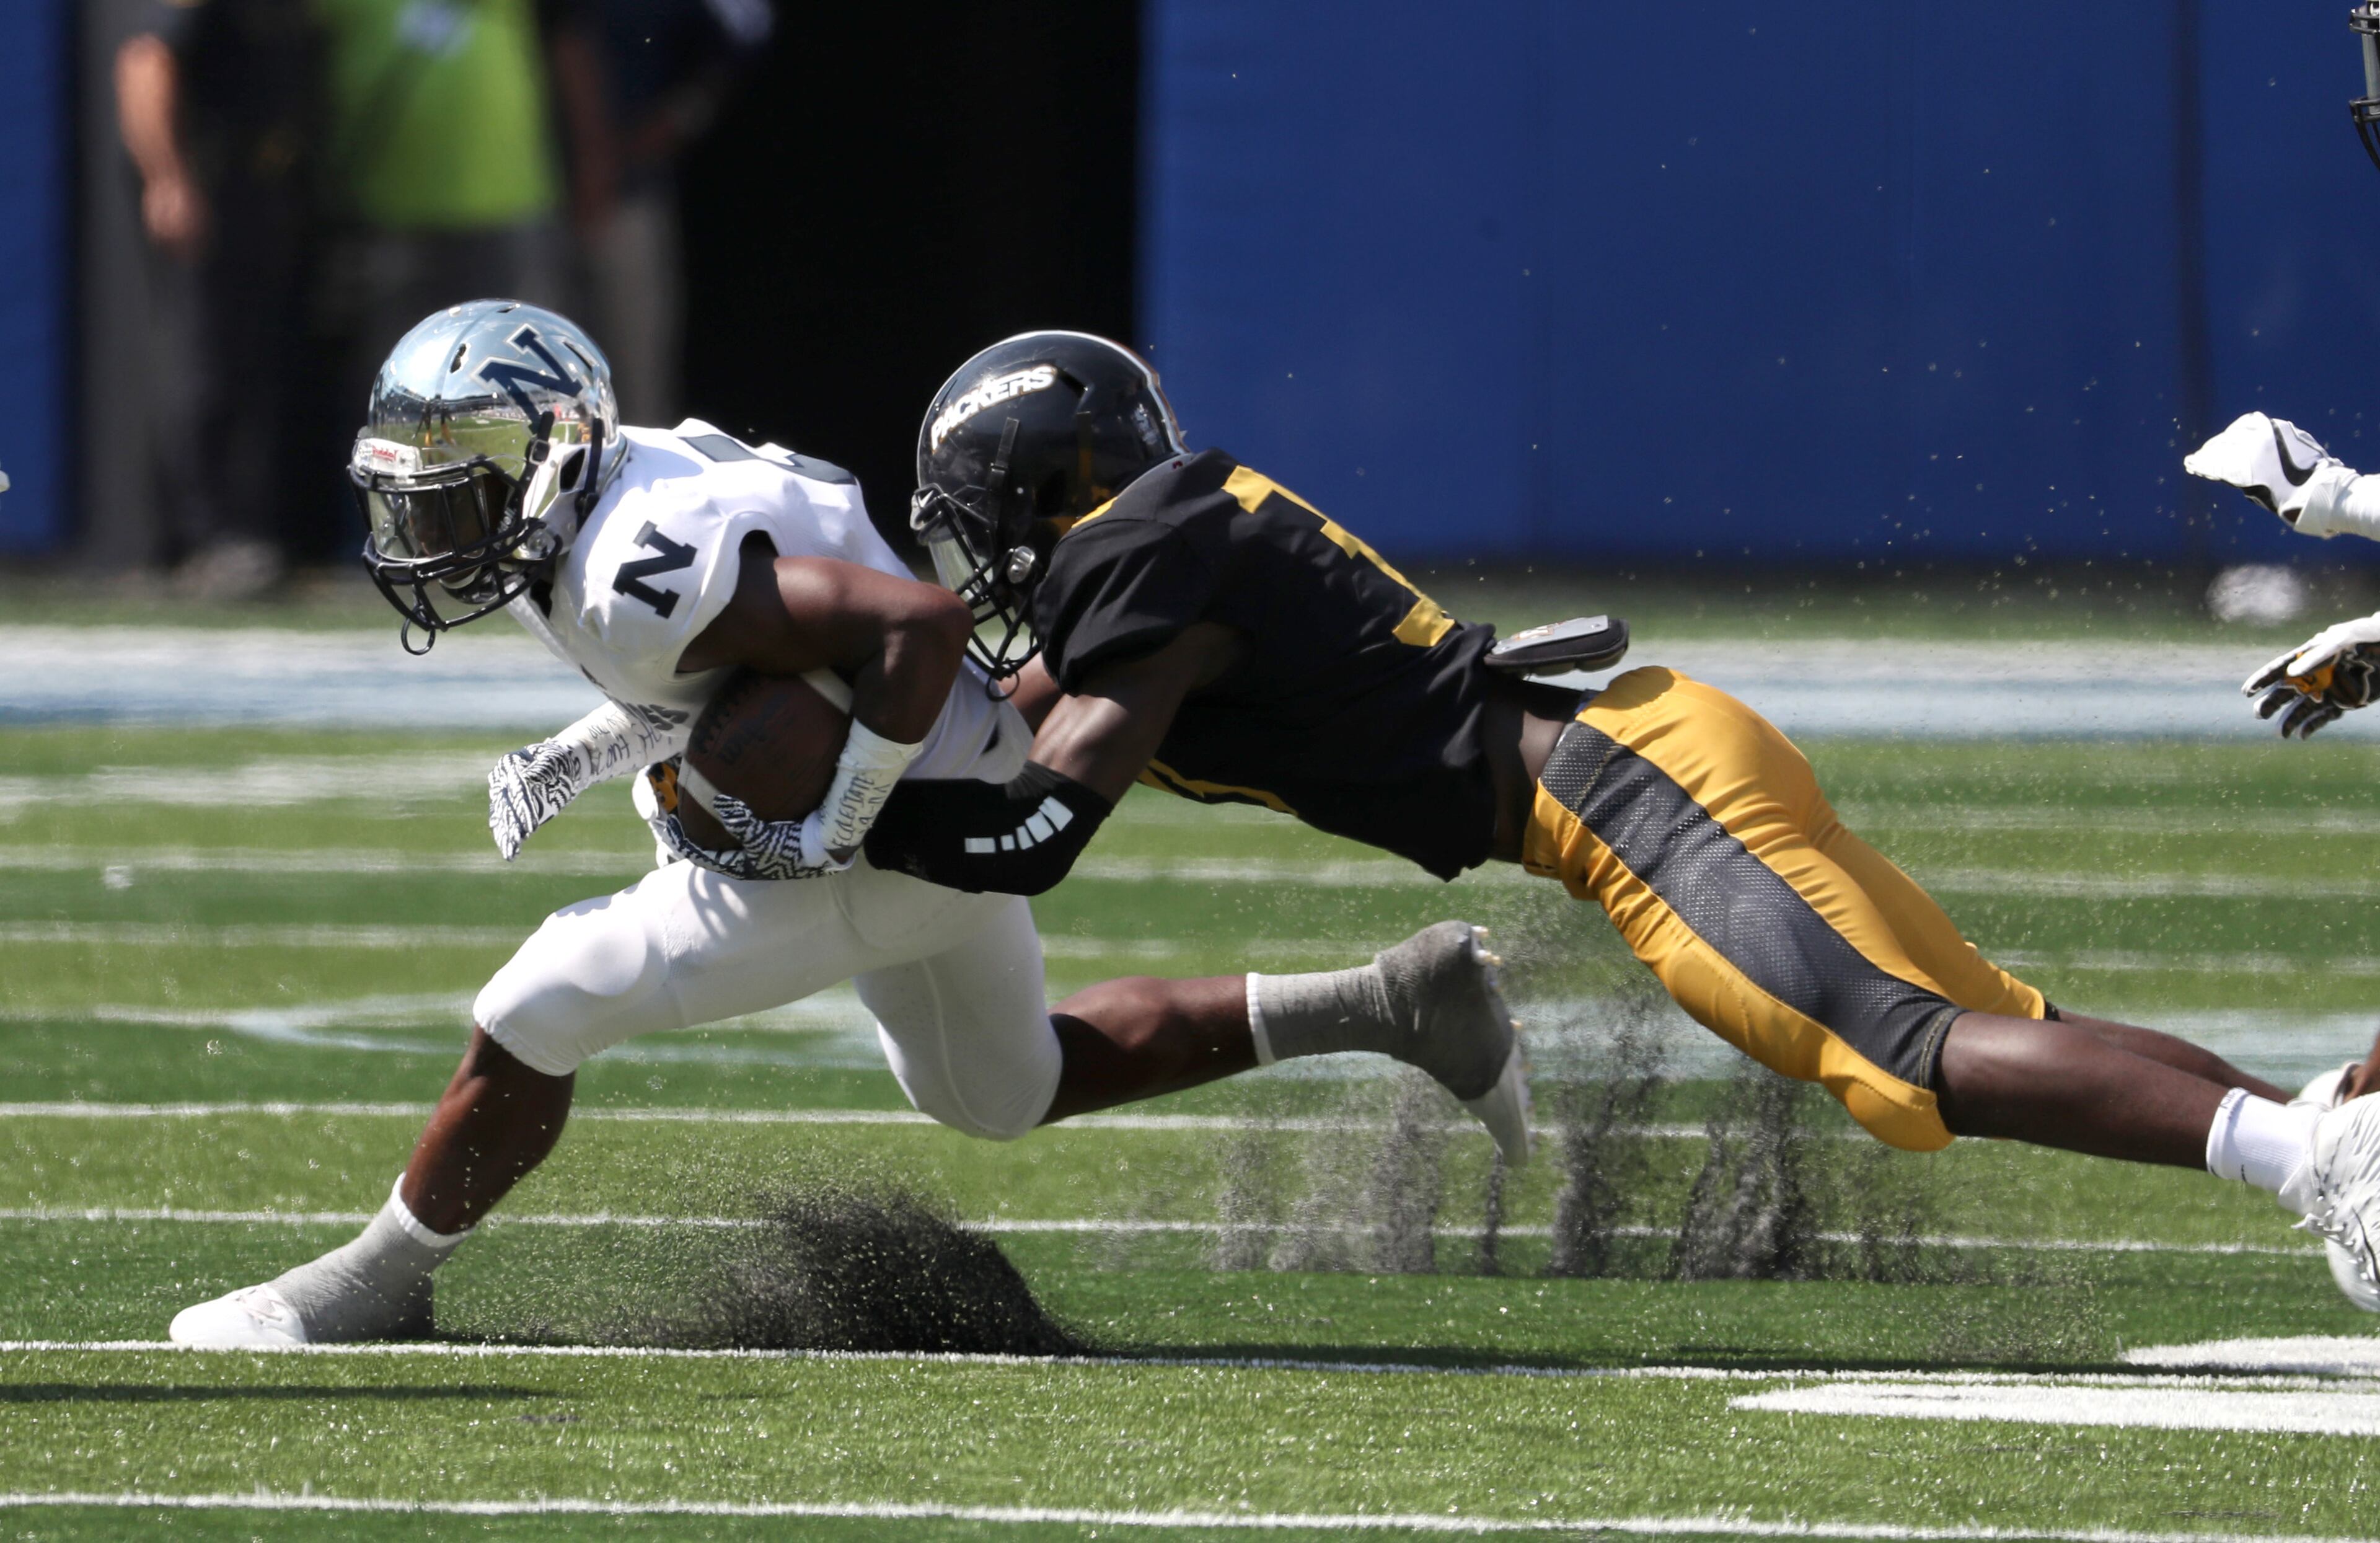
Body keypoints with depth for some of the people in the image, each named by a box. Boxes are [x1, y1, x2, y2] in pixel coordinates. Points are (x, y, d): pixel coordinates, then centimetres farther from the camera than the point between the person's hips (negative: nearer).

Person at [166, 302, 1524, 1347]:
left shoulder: (644, 575, -30)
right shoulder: (613, 495, -1)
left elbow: (921, 625, -36)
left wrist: (838, 823, -28)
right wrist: (578, 760, 1)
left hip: (889, 843, -10)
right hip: (952, 815, 10)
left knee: (536, 1013, -9)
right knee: (1005, 1096, 30)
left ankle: (379, 1284, 9)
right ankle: (1397, 1002, 28)